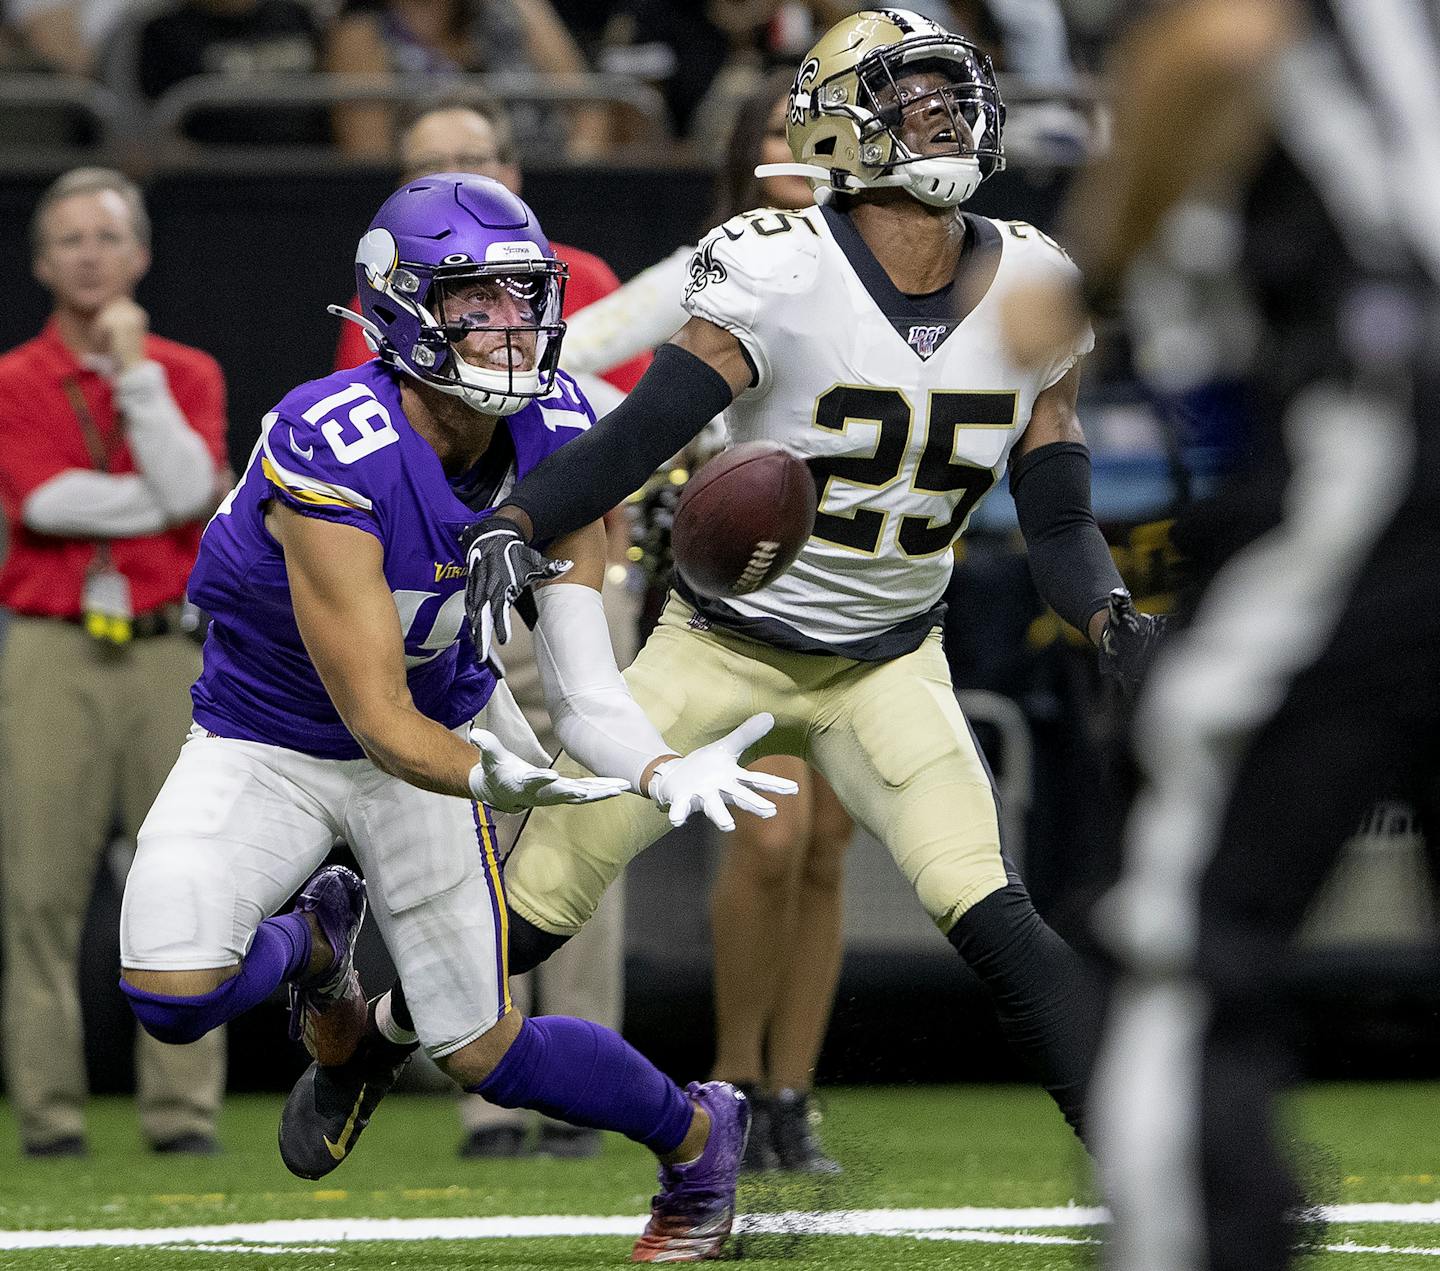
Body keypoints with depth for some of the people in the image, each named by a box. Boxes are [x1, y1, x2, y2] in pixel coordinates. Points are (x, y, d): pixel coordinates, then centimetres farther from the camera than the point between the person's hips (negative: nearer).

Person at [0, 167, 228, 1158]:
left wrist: (134, 368, -7)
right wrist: (161, 500, -4)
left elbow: (185, 487, -6)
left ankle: (185, 1109, -1)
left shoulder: (187, 373, 12)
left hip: (168, 652, 1)